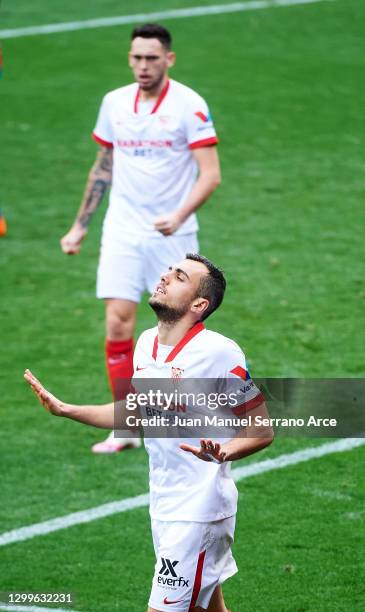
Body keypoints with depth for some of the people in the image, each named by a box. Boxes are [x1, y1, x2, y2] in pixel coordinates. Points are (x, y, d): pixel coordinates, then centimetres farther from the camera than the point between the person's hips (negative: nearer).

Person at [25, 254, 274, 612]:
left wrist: (223, 453, -33)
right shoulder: (146, 343, 6)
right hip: (163, 503, 7)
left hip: (197, 511, -7)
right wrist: (65, 410, 17)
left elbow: (262, 429, -14)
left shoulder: (219, 353, -18)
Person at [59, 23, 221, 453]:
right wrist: (79, 225, 16)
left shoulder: (189, 105, -9)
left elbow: (210, 174, -13)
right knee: (118, 325, -7)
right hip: (122, 234, 3)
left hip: (172, 237, -3)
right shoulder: (114, 103, 6)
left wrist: (179, 216, -27)